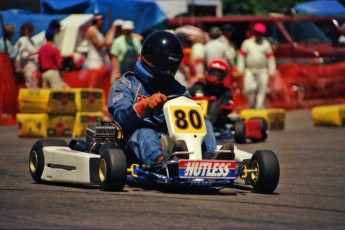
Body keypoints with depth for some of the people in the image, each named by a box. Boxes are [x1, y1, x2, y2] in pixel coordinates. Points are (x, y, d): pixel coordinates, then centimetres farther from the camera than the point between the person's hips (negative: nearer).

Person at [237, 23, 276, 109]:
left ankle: (259, 106, 1)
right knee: (249, 88, -12)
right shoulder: (246, 43, 6)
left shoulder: (266, 44, 7)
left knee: (262, 89, -4)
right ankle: (252, 105, 5)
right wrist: (241, 69, 1)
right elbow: (242, 56, 7)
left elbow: (271, 58, 7)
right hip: (250, 70, 0)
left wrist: (271, 71, 1)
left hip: (262, 71, 0)